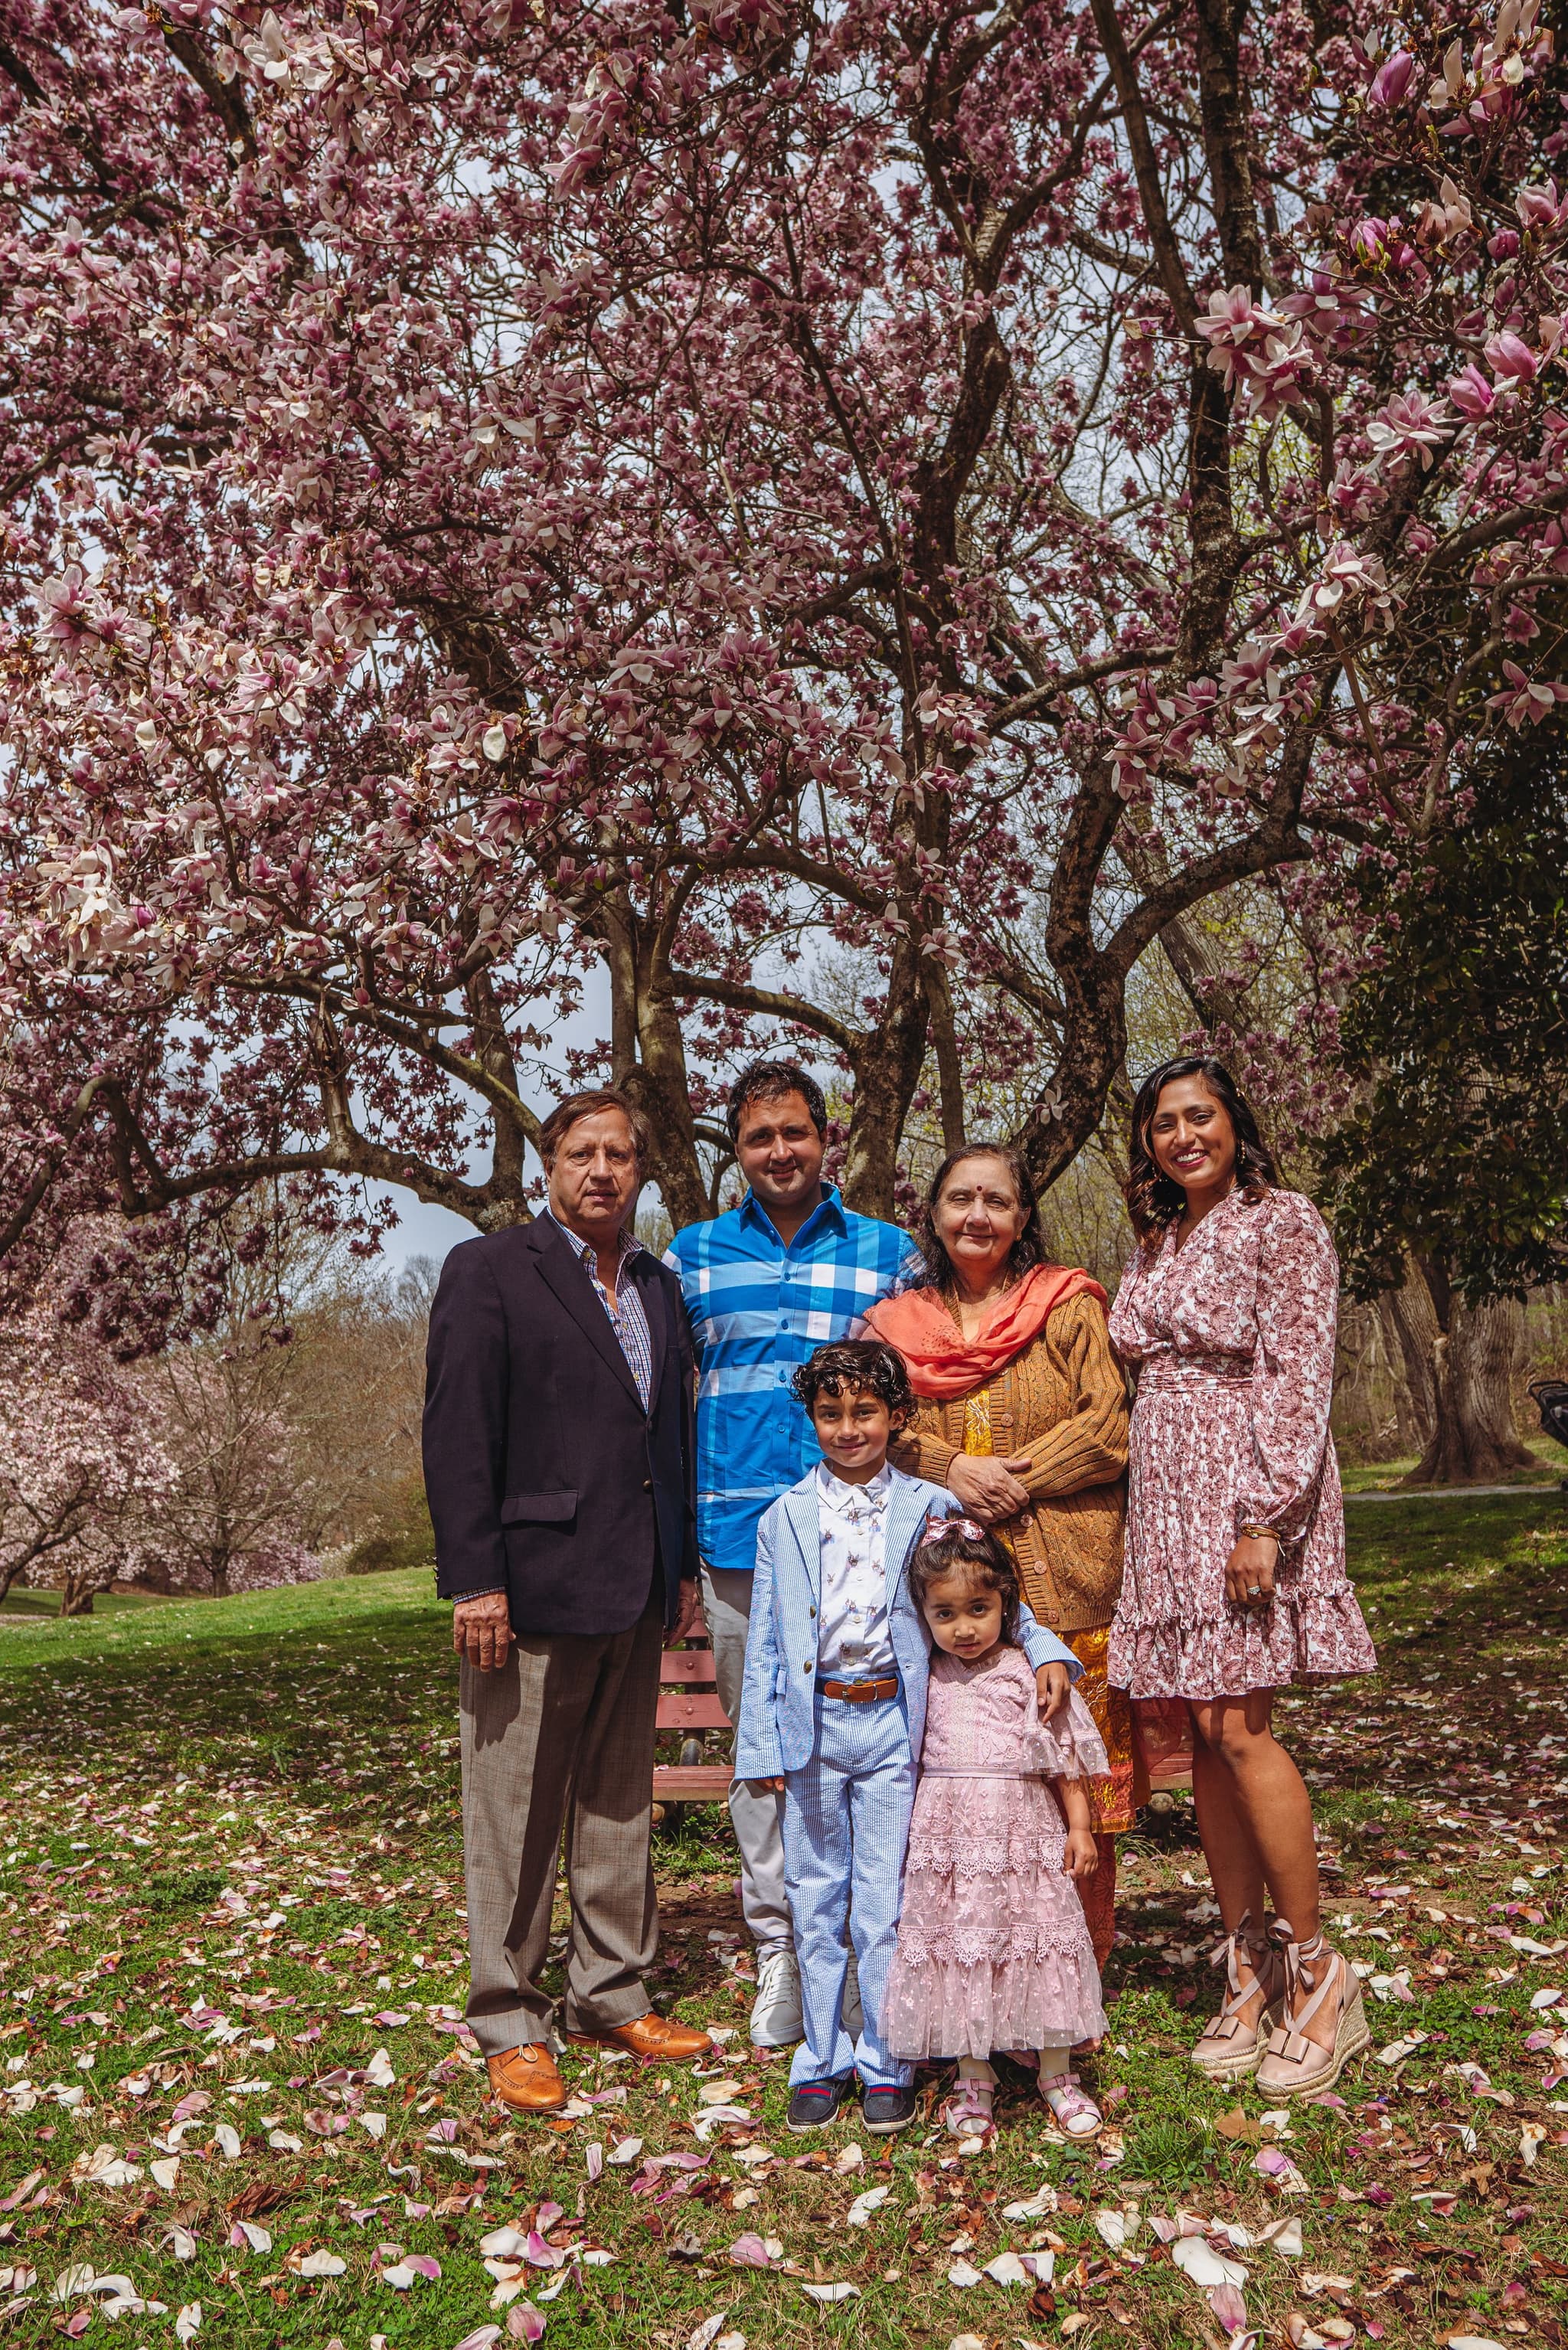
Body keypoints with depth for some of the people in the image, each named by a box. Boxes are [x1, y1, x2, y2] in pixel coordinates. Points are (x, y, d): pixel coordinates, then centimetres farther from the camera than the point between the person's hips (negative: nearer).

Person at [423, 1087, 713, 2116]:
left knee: (621, 1804, 16)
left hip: (635, 1593, 6)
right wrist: (473, 1580, -15)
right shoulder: (488, 1271, -5)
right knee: (516, 1814, 5)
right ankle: (510, 2023, 19)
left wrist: (684, 1566, 14)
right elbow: (458, 1436, -10)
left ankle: (613, 1994, 30)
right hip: (533, 1587, -6)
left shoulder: (660, 1285, 13)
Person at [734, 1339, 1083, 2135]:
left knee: (886, 1905, 5)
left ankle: (885, 2063, 21)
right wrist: (763, 1746, 2)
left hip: (892, 1721, -1)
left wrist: (1046, 1651, -10)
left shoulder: (930, 1509, 2)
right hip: (813, 1725, 1)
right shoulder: (785, 1518, 4)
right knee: (815, 1901, 10)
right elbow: (765, 1643, 6)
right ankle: (822, 2060, 26)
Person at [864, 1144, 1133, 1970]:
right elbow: (876, 1433, 8)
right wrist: (949, 1468, -10)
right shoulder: (895, 1323, 14)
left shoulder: (1070, 1305, 6)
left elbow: (1109, 1428, -2)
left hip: (1061, 1585, -2)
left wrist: (1012, 1478, -11)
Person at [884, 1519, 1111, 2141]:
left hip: (1021, 1829, -2)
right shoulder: (928, 1681, 3)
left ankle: (1056, 2074, 22)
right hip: (948, 1835, 2)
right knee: (956, 1948, 6)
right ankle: (973, 2079, 22)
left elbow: (1066, 1759, 0)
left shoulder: (1029, 1675, -6)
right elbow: (915, 1758, 15)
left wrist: (1080, 1828, -1)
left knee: (1038, 1939, 3)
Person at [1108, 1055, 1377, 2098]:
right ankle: (1249, 1968, 15)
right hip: (1166, 1501, 7)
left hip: (1249, 1489, -7)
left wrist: (1265, 1518, -19)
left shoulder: (1284, 1222, -4)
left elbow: (1299, 1378, -12)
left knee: (1238, 1727, -10)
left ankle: (1316, 1972, 5)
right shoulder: (1156, 1247, 16)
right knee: (1205, 1735, 6)